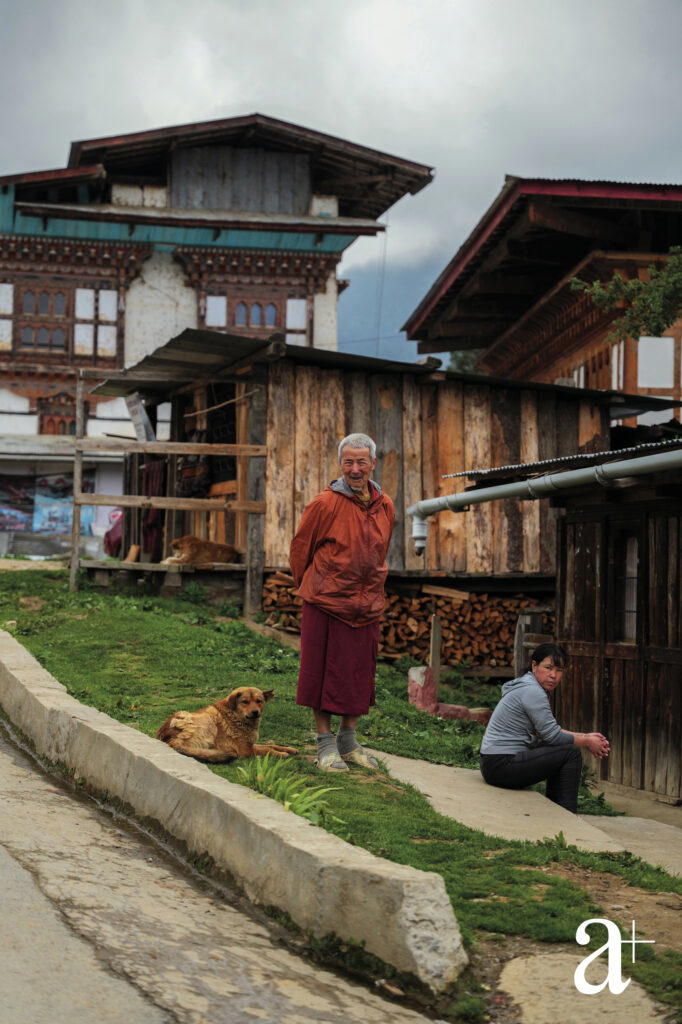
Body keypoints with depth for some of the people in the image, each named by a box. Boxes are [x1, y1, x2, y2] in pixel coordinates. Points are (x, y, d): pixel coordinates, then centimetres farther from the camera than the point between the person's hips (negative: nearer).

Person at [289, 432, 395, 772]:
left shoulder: (385, 507, 5)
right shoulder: (326, 503, -12)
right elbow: (300, 547, 0)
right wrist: (310, 587, 10)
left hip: (367, 606, 5)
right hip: (325, 603, -5)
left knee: (359, 674, 9)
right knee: (324, 672, 0)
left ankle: (349, 741, 22)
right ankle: (326, 744, 11)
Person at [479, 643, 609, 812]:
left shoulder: (533, 688, 14)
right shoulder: (532, 692, -17)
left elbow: (550, 730, 18)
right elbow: (552, 735, -16)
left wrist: (586, 737, 9)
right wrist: (587, 743, -2)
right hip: (501, 766, -11)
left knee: (561, 750, 21)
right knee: (571, 753, -11)